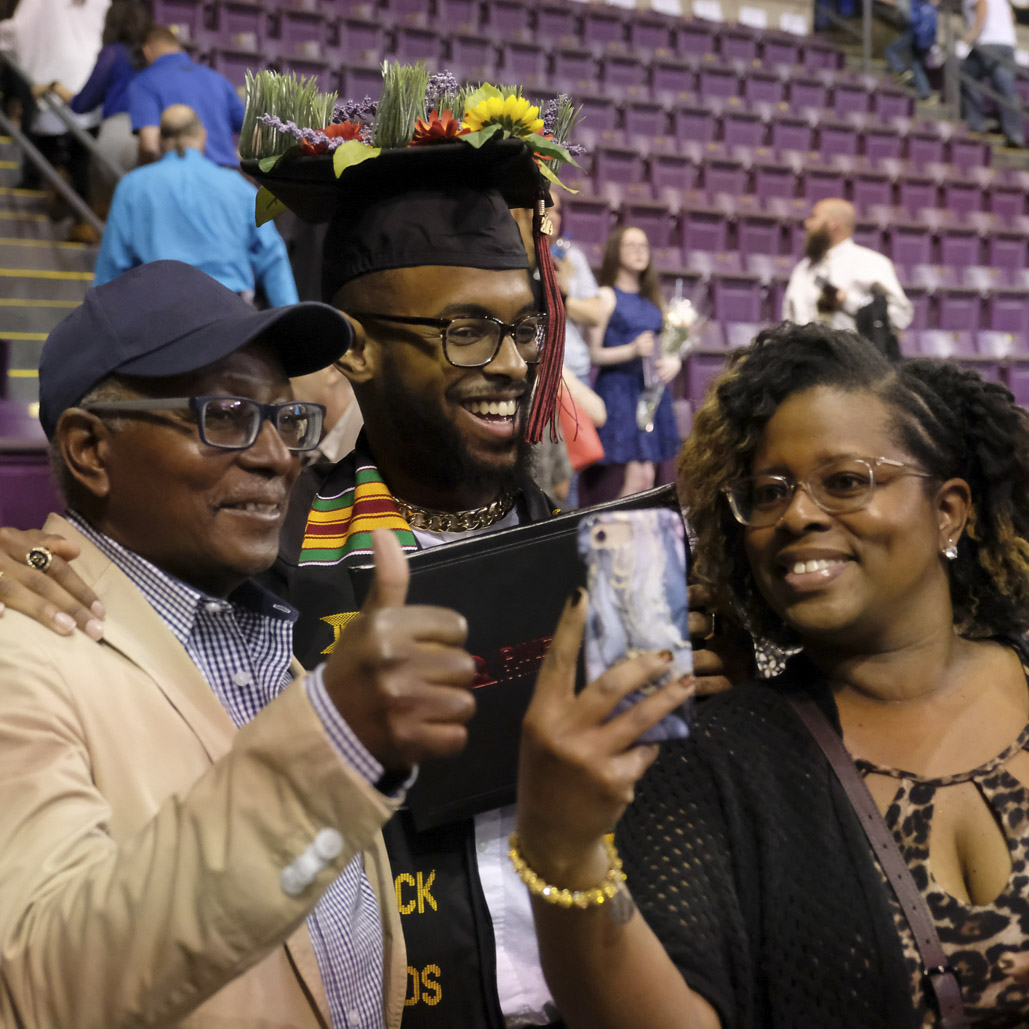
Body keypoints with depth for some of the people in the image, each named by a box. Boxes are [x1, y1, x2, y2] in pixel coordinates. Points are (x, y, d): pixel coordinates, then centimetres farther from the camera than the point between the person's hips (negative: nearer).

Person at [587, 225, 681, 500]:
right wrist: (632, 351, -20)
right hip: (618, 387, -6)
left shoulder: (653, 297, 18)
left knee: (647, 478, 0)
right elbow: (593, 353, -7)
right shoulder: (607, 296, -1)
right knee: (636, 477, -15)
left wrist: (673, 361, -1)